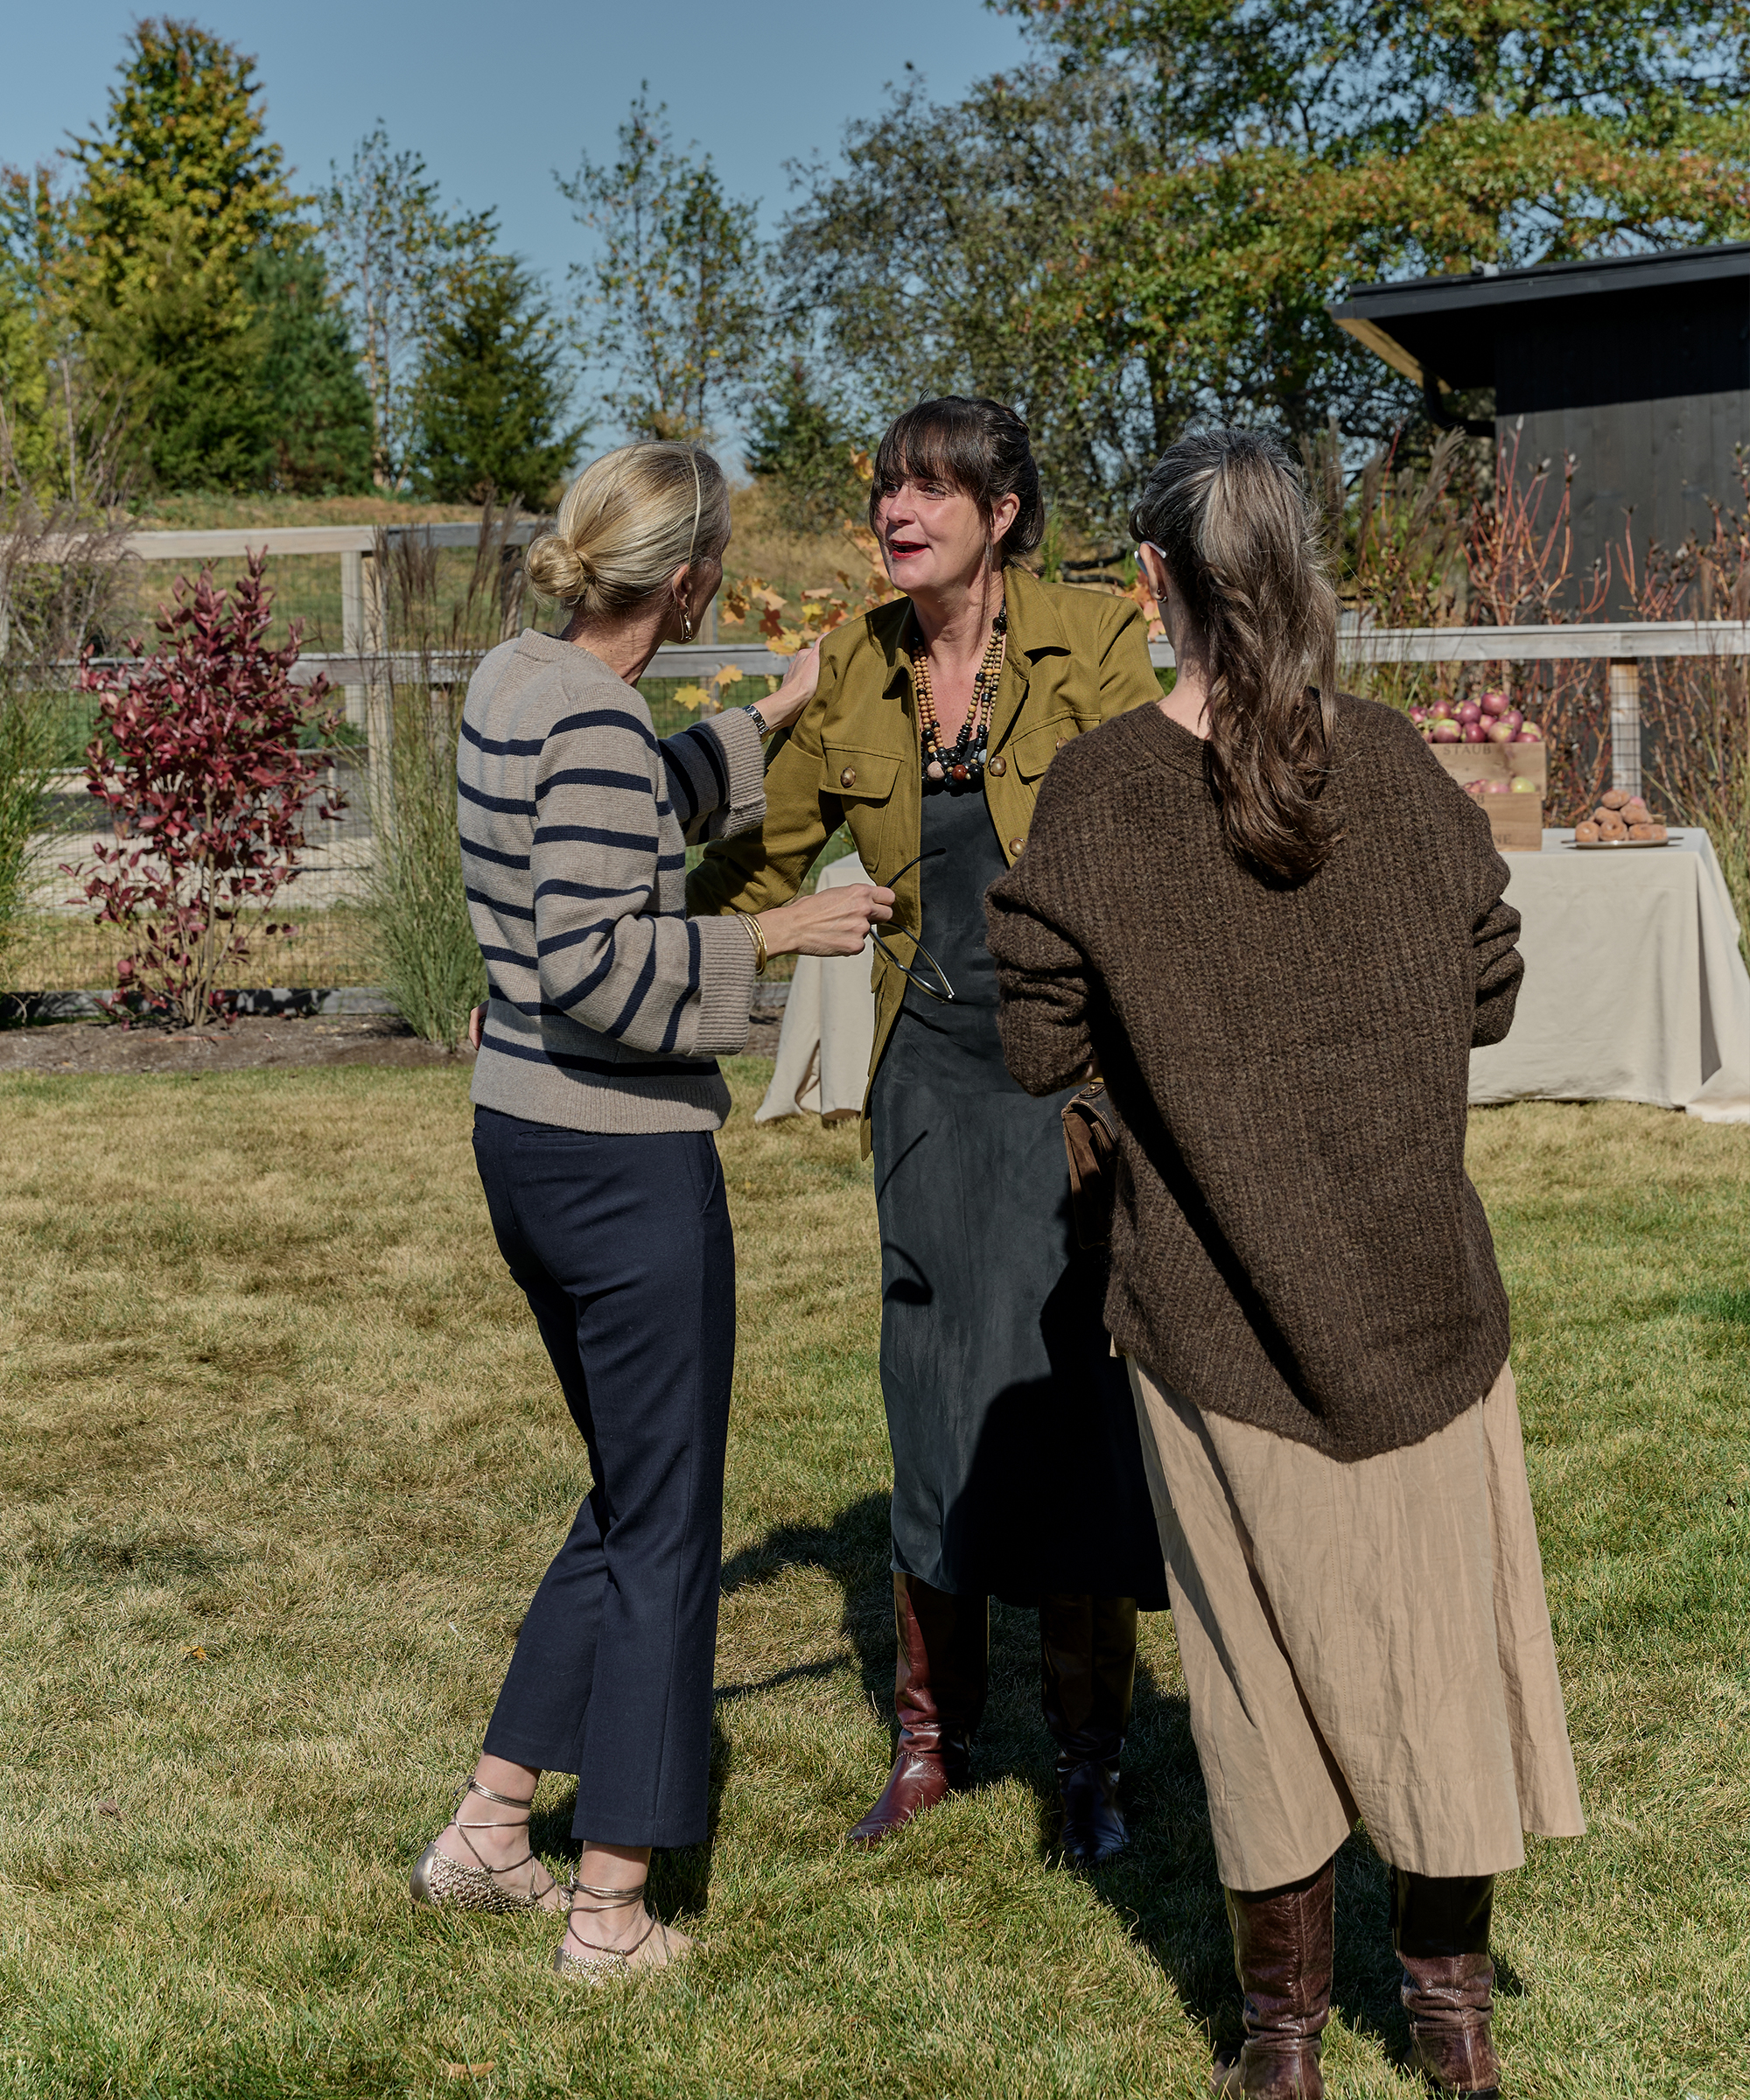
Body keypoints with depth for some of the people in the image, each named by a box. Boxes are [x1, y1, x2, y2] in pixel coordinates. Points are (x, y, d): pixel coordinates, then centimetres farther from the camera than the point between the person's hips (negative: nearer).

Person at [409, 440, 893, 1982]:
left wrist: (778, 714, 30)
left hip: (526, 1140, 9)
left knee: (630, 1498, 22)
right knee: (664, 1530, 4)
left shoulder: (513, 682, 8)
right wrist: (773, 938, -16)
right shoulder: (594, 724, -20)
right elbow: (592, 964, -26)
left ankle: (487, 1831, 26)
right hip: (625, 1160, -9)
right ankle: (613, 1908, 13)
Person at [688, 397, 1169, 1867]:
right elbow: (759, 860, 13)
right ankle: (933, 1735, 22)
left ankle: (1092, 1757, 15)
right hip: (933, 1074, 4)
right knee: (936, 1404, 7)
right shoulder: (856, 673, 4)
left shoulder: (1094, 646, -8)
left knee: (1080, 1402, 0)